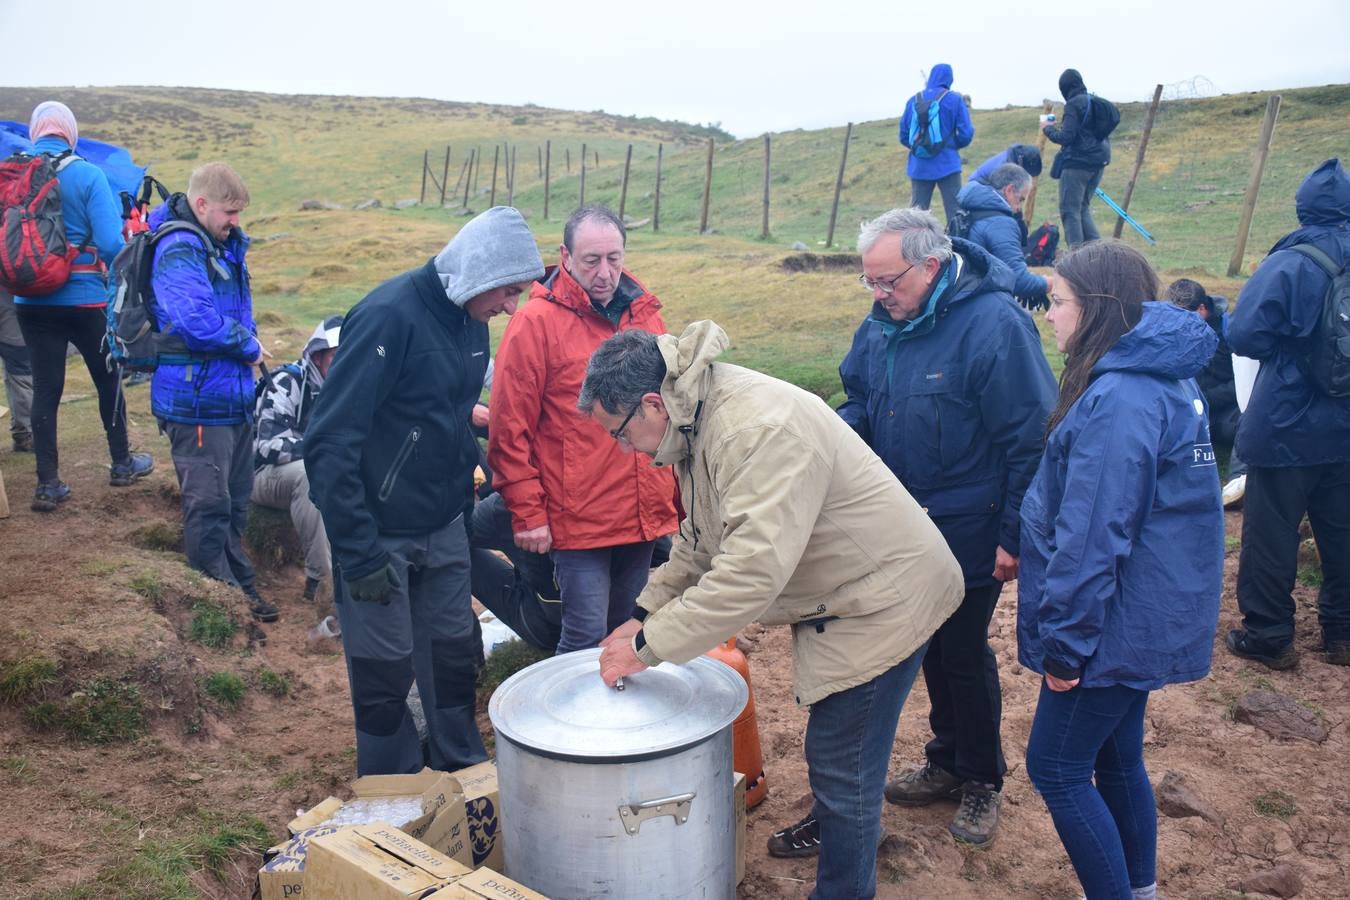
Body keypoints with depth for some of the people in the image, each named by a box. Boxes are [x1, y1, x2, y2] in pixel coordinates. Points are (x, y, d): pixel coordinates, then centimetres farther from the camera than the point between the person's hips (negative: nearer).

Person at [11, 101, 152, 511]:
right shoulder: (87, 175, -12)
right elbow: (111, 243, -19)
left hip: (31, 302, 3)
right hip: (83, 298, -3)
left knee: (45, 387, 8)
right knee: (107, 378, 15)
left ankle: (48, 484, 10)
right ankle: (122, 463, 27)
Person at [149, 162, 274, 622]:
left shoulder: (223, 244, 12)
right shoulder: (179, 251, -17)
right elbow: (198, 323, -28)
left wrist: (246, 340, 7)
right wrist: (248, 346, -12)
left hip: (233, 394, 9)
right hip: (196, 399, -9)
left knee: (236, 499, 17)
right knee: (209, 504, 0)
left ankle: (240, 586, 30)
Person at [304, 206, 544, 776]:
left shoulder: (470, 322, 2)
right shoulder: (389, 316, -22)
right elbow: (330, 441, -24)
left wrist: (465, 496, 14)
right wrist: (358, 553, -23)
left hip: (445, 529, 7)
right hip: (381, 535, -7)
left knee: (454, 654, 15)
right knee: (386, 672, 7)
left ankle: (463, 773, 35)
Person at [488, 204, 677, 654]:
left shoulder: (646, 314, 9)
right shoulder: (536, 322, -8)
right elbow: (509, 428, -9)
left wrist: (675, 494, 14)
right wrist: (527, 513, -9)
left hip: (645, 515, 6)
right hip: (578, 520, -5)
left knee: (629, 634, 17)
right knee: (587, 637, -1)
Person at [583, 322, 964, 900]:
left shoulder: (759, 429, -32)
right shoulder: (699, 419, 1)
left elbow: (753, 569, -37)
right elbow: (700, 539, 13)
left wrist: (648, 646, -30)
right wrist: (645, 613, 6)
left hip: (884, 597, -10)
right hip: (840, 593, 10)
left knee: (843, 763, 0)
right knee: (831, 743, 27)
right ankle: (833, 823, 52)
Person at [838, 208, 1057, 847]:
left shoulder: (994, 325, -21)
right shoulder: (884, 323, 0)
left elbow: (1030, 439, -19)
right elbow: (859, 403, 14)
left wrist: (1014, 536, -17)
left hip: (967, 532, -6)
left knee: (964, 654, 7)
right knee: (931, 648, 19)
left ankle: (982, 779, 29)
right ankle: (946, 762, 39)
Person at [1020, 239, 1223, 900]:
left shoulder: (1118, 398, -24)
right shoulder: (1162, 376, 9)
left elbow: (1092, 535, -25)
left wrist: (1063, 641, -17)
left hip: (1120, 622, -10)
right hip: (1147, 615, 10)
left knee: (1054, 766, 2)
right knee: (1116, 757, 21)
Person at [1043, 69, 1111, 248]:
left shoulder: (1073, 105, -11)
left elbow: (1066, 137, -16)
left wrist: (1048, 129, 1)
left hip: (1077, 163, -8)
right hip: (1099, 161, 8)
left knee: (1070, 210, -4)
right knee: (1083, 208, 16)